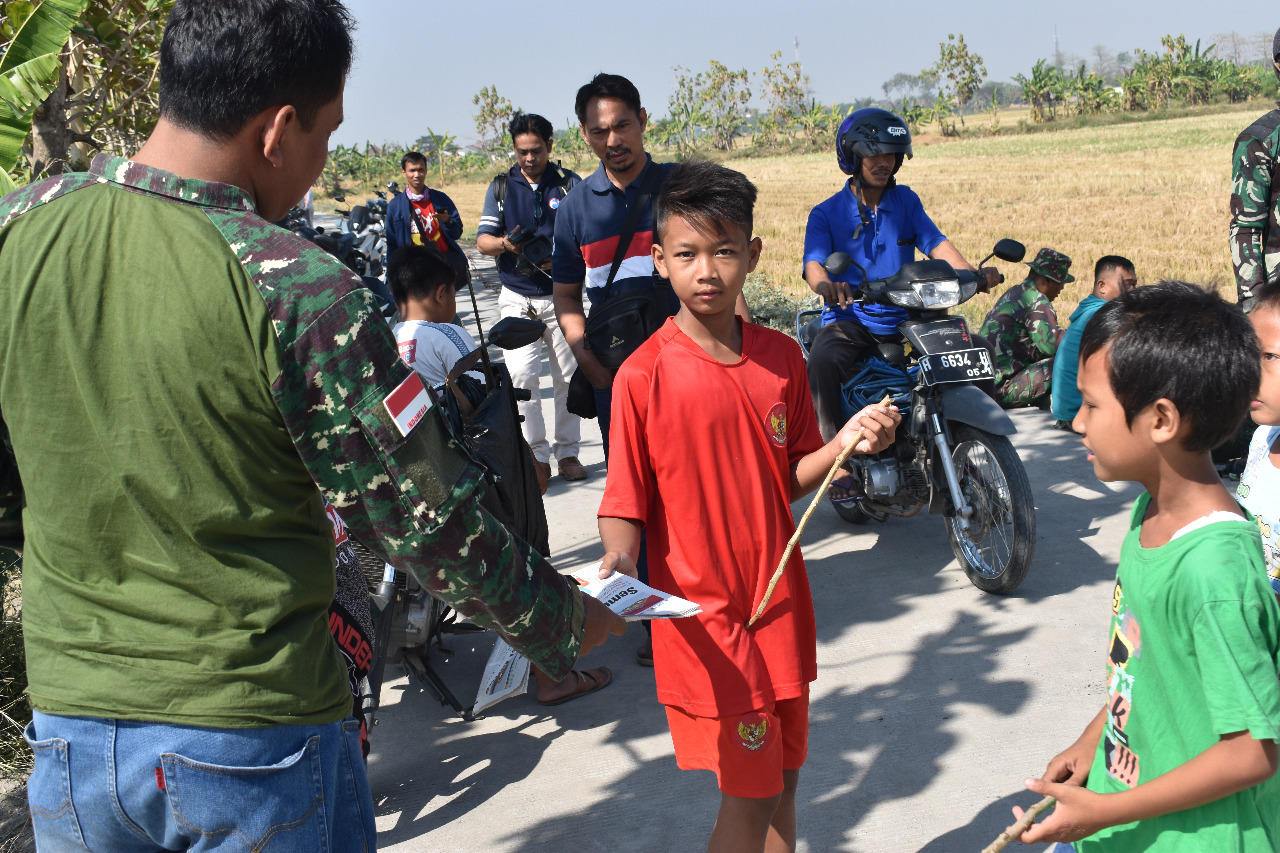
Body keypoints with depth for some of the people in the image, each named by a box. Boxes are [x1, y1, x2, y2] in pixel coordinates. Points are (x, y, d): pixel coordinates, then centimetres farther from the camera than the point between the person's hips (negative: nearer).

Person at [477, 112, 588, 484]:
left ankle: (567, 452, 17)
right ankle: (536, 455, -2)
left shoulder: (570, 184, 2)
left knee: (568, 376, 3)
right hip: (517, 297, 1)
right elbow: (482, 240, 3)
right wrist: (505, 243, -20)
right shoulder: (501, 186, 7)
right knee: (521, 374, -12)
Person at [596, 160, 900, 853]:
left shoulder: (783, 357, 1)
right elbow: (626, 501, -9)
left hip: (781, 604, 5)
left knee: (782, 778, 17)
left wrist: (844, 443, -8)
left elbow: (787, 479, 9)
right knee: (749, 793, 1)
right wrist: (618, 561, -28)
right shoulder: (643, 376, -13)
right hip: (703, 614, -5)